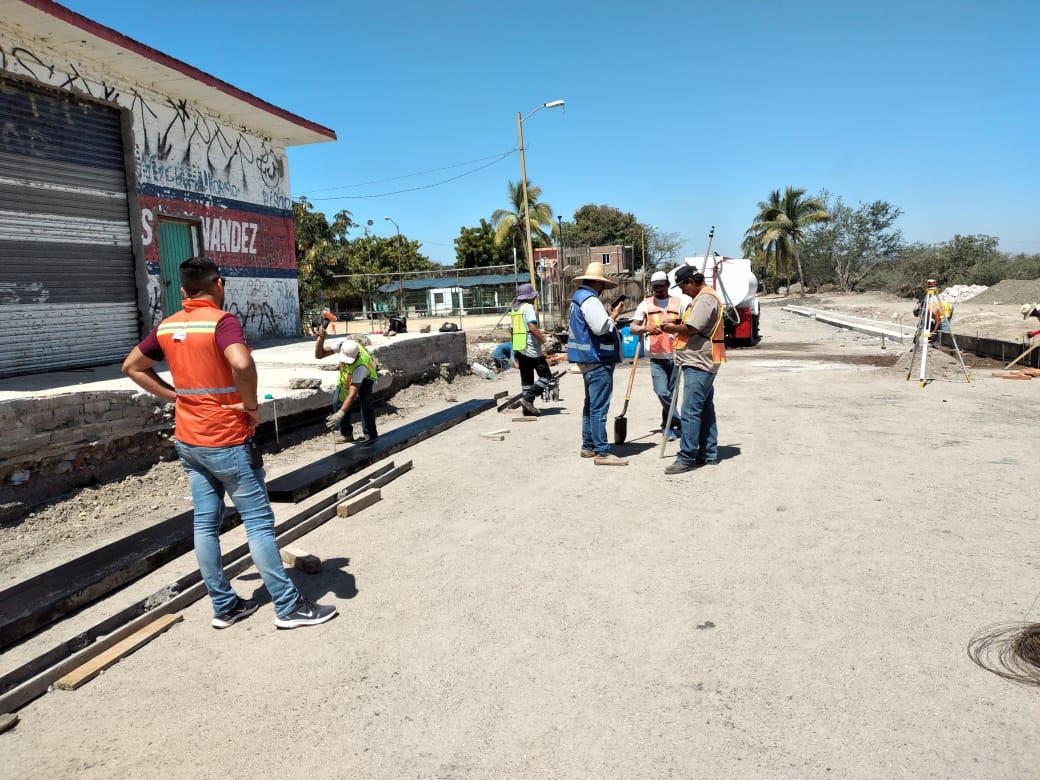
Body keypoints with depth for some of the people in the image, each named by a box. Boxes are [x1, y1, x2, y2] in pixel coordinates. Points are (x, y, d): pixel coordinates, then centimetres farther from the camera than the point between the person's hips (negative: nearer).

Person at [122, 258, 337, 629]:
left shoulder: (167, 326, 6)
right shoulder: (221, 320, -16)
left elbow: (132, 367, 17)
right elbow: (241, 363, -35)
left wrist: (176, 396, 11)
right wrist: (252, 406, -20)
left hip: (188, 440, 7)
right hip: (227, 441, -7)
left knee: (205, 522, 12)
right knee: (258, 521, -1)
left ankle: (224, 606, 23)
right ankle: (289, 607, 7)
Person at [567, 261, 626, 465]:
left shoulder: (578, 298, 17)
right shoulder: (590, 300, -16)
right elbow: (601, 328, -24)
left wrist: (609, 315, 11)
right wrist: (614, 314, -9)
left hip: (588, 360, 11)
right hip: (597, 359, -11)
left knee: (591, 404, 17)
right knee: (599, 408, -9)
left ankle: (588, 446, 24)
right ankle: (602, 452, -8)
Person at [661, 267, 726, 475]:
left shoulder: (706, 298, -15)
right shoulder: (701, 298, 19)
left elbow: (691, 329, -22)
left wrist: (672, 328, -5)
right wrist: (676, 325, 7)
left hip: (699, 363, -11)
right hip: (701, 363, 11)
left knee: (691, 411, -11)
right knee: (705, 409, 14)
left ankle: (686, 458, -9)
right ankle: (709, 454, 21)